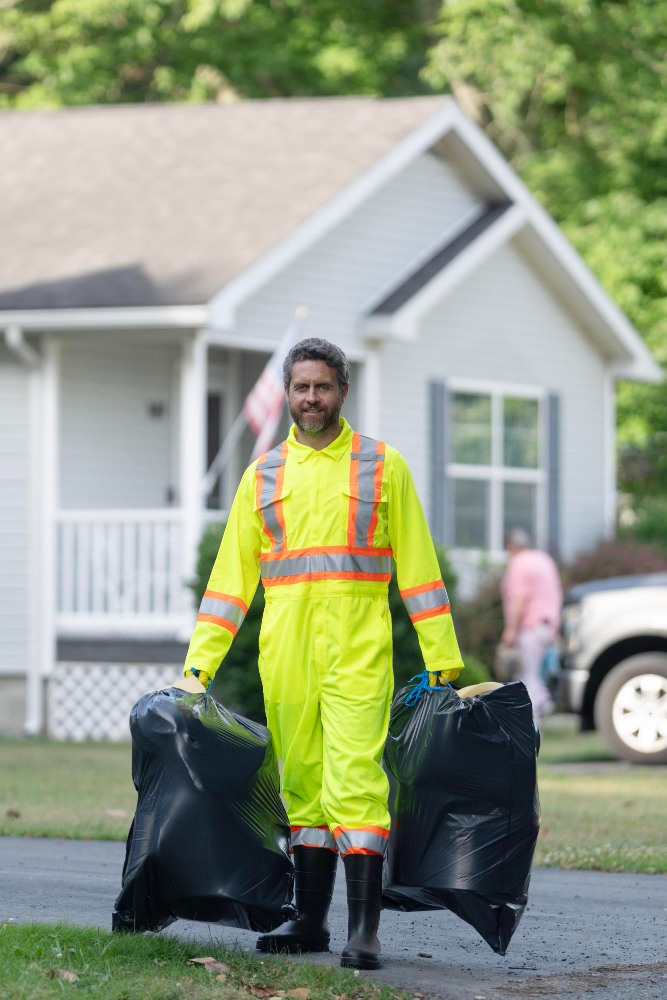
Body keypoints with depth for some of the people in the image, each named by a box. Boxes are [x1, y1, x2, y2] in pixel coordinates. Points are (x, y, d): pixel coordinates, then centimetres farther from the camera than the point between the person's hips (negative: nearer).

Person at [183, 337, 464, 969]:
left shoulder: (383, 467, 8)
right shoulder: (262, 476, 14)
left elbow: (417, 566, 8)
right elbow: (231, 574, 14)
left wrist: (442, 656, 5)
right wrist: (200, 661, 7)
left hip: (357, 651, -3)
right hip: (284, 652, 3)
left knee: (355, 776, -12)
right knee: (302, 781, 7)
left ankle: (364, 928, -14)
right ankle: (309, 918, 15)